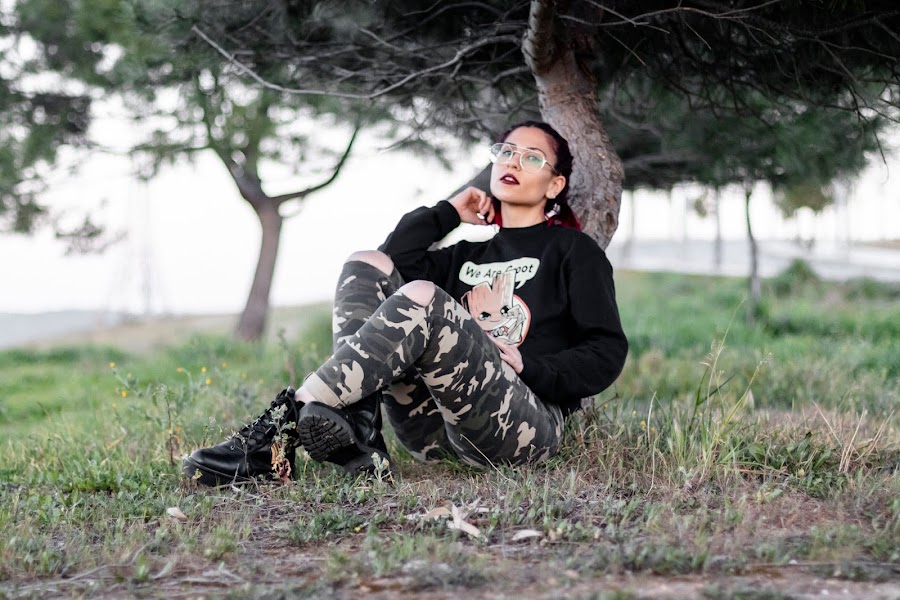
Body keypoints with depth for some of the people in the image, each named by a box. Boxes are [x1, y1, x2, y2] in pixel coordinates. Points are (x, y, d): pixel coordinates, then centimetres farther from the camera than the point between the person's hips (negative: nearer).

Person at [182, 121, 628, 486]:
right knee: (366, 266, -6)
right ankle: (358, 429, -31)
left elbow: (607, 354, 5)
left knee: (421, 298, -30)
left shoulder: (572, 251, 17)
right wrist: (448, 213, 18)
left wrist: (527, 367, -8)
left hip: (525, 427, -5)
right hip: (437, 433, 5)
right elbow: (391, 261, 14)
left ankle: (285, 426, -39)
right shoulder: (468, 255, 32)